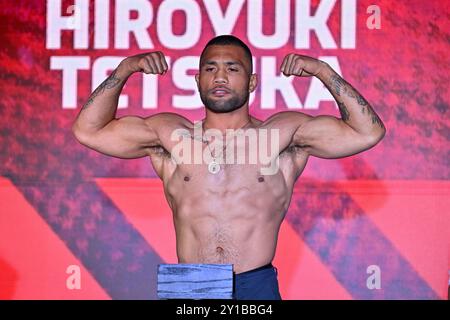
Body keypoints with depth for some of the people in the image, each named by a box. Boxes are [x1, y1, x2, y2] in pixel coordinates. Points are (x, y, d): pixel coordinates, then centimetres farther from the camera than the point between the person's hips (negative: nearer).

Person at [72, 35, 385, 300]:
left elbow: (368, 133, 4)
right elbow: (88, 130, 13)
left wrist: (323, 71, -1)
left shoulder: (283, 134, 8)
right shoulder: (170, 135, 13)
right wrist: (124, 70, 5)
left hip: (256, 287, -1)